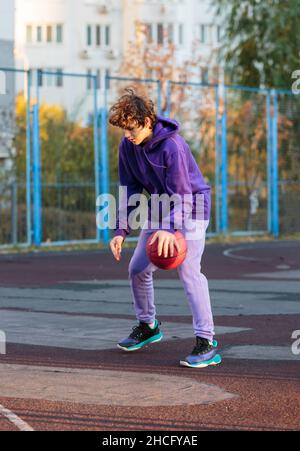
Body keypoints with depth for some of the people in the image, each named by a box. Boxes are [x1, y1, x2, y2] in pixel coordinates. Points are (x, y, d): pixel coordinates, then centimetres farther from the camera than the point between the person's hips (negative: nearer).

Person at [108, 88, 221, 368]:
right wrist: (121, 230, -10)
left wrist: (169, 229, -43)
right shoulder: (128, 146, -8)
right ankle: (147, 326, 30)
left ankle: (206, 342, -22)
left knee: (188, 270, -21)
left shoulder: (172, 145, -28)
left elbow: (182, 194, -29)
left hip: (192, 206, -7)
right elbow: (131, 190, -1)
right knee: (138, 268, 7)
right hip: (161, 207, 7)